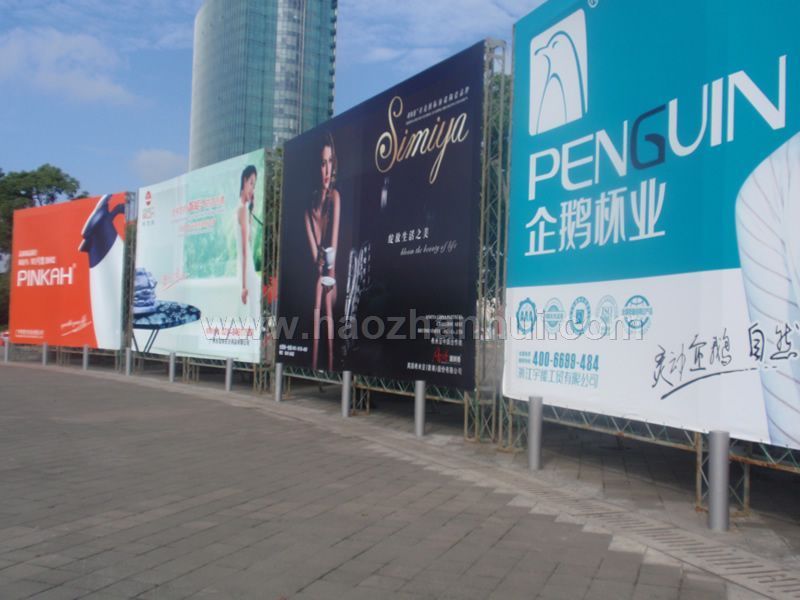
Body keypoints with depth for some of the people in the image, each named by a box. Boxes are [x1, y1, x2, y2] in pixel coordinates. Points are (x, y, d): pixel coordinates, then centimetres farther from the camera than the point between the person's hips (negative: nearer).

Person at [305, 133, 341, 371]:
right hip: (317, 259, 3)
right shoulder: (314, 197, 8)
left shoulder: (335, 196, -2)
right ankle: (314, 361, 2)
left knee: (328, 309, -3)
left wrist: (330, 265, -15)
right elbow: (309, 226, 1)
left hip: (329, 260, -3)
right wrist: (317, 258, -11)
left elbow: (335, 233, -9)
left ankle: (330, 361, 1)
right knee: (317, 308, 1)